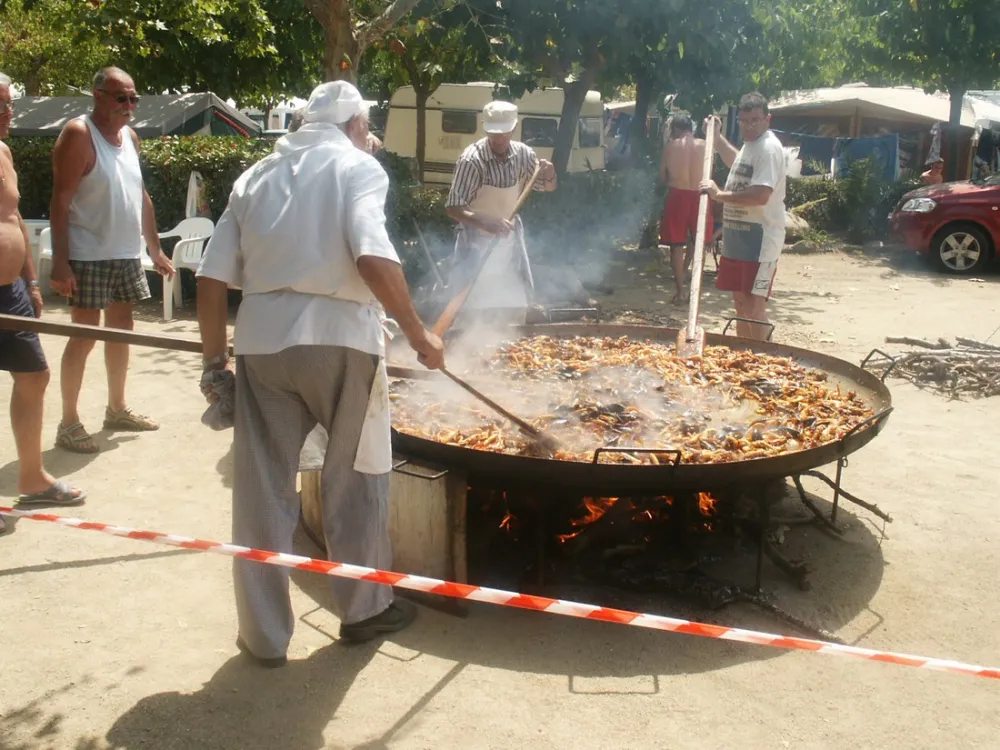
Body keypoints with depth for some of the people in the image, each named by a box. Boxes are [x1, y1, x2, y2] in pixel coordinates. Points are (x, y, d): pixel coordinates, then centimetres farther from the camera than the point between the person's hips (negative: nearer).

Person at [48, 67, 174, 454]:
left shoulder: (130, 136, 12)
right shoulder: (78, 135, -11)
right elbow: (60, 202, -16)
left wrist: (155, 250, 16)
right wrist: (60, 261, -22)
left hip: (126, 254, 8)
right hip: (88, 257, -8)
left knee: (121, 329, 14)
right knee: (84, 336, -5)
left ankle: (117, 409, 28)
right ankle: (69, 423, 5)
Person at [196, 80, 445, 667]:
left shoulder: (259, 174, 16)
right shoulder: (357, 166, 3)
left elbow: (213, 276, 9)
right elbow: (373, 256, -16)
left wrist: (215, 360, 14)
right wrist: (418, 332, -8)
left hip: (261, 338, 4)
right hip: (340, 337, -4)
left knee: (262, 488, 11)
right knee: (357, 478, 14)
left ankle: (264, 633, 20)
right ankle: (363, 608, 28)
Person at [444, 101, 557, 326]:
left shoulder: (523, 153, -6)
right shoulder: (472, 159, -22)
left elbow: (549, 187, 7)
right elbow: (453, 207, -25)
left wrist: (550, 175, -17)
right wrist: (485, 222, -42)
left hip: (509, 240, 6)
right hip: (478, 244, -5)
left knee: (516, 309, 12)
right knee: (480, 310, -6)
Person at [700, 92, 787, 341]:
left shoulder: (769, 148, -18)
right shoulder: (750, 144, 13)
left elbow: (761, 196, -30)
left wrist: (719, 195, -24)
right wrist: (717, 137, 30)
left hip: (760, 239, -10)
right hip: (738, 237, 10)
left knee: (754, 306, -11)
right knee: (740, 302, 17)